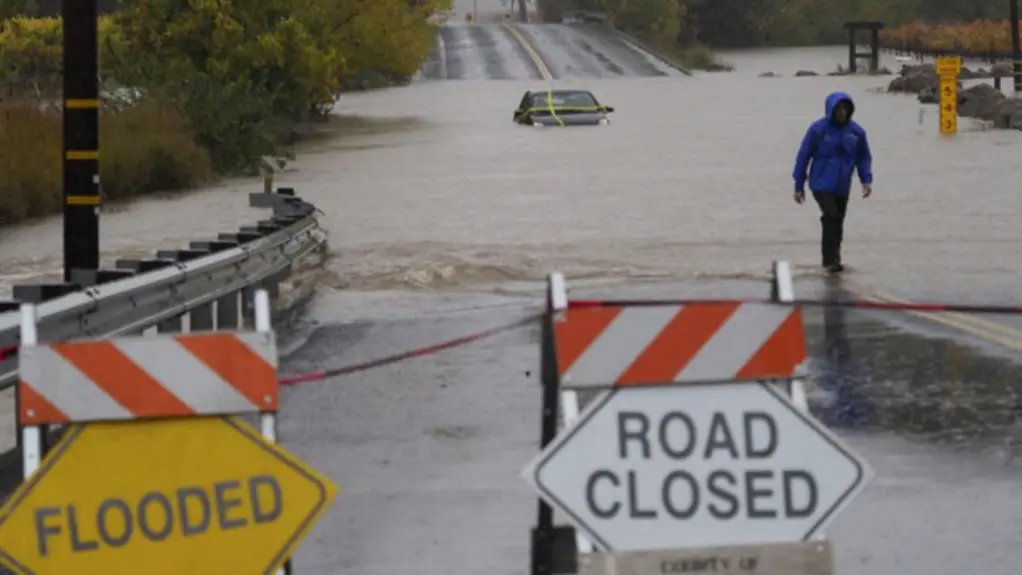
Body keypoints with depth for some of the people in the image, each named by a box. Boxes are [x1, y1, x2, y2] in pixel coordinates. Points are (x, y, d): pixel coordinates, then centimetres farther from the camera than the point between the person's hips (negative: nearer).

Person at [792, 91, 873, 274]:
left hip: (842, 187, 5)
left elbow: (863, 158, 13)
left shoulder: (856, 131, 2)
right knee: (831, 217, -21)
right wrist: (799, 186, 0)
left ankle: (831, 261, 24)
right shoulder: (818, 129, -9)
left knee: (837, 225, 11)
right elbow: (803, 156, -3)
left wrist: (867, 180, -3)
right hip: (821, 184, -4)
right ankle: (831, 260, -19)